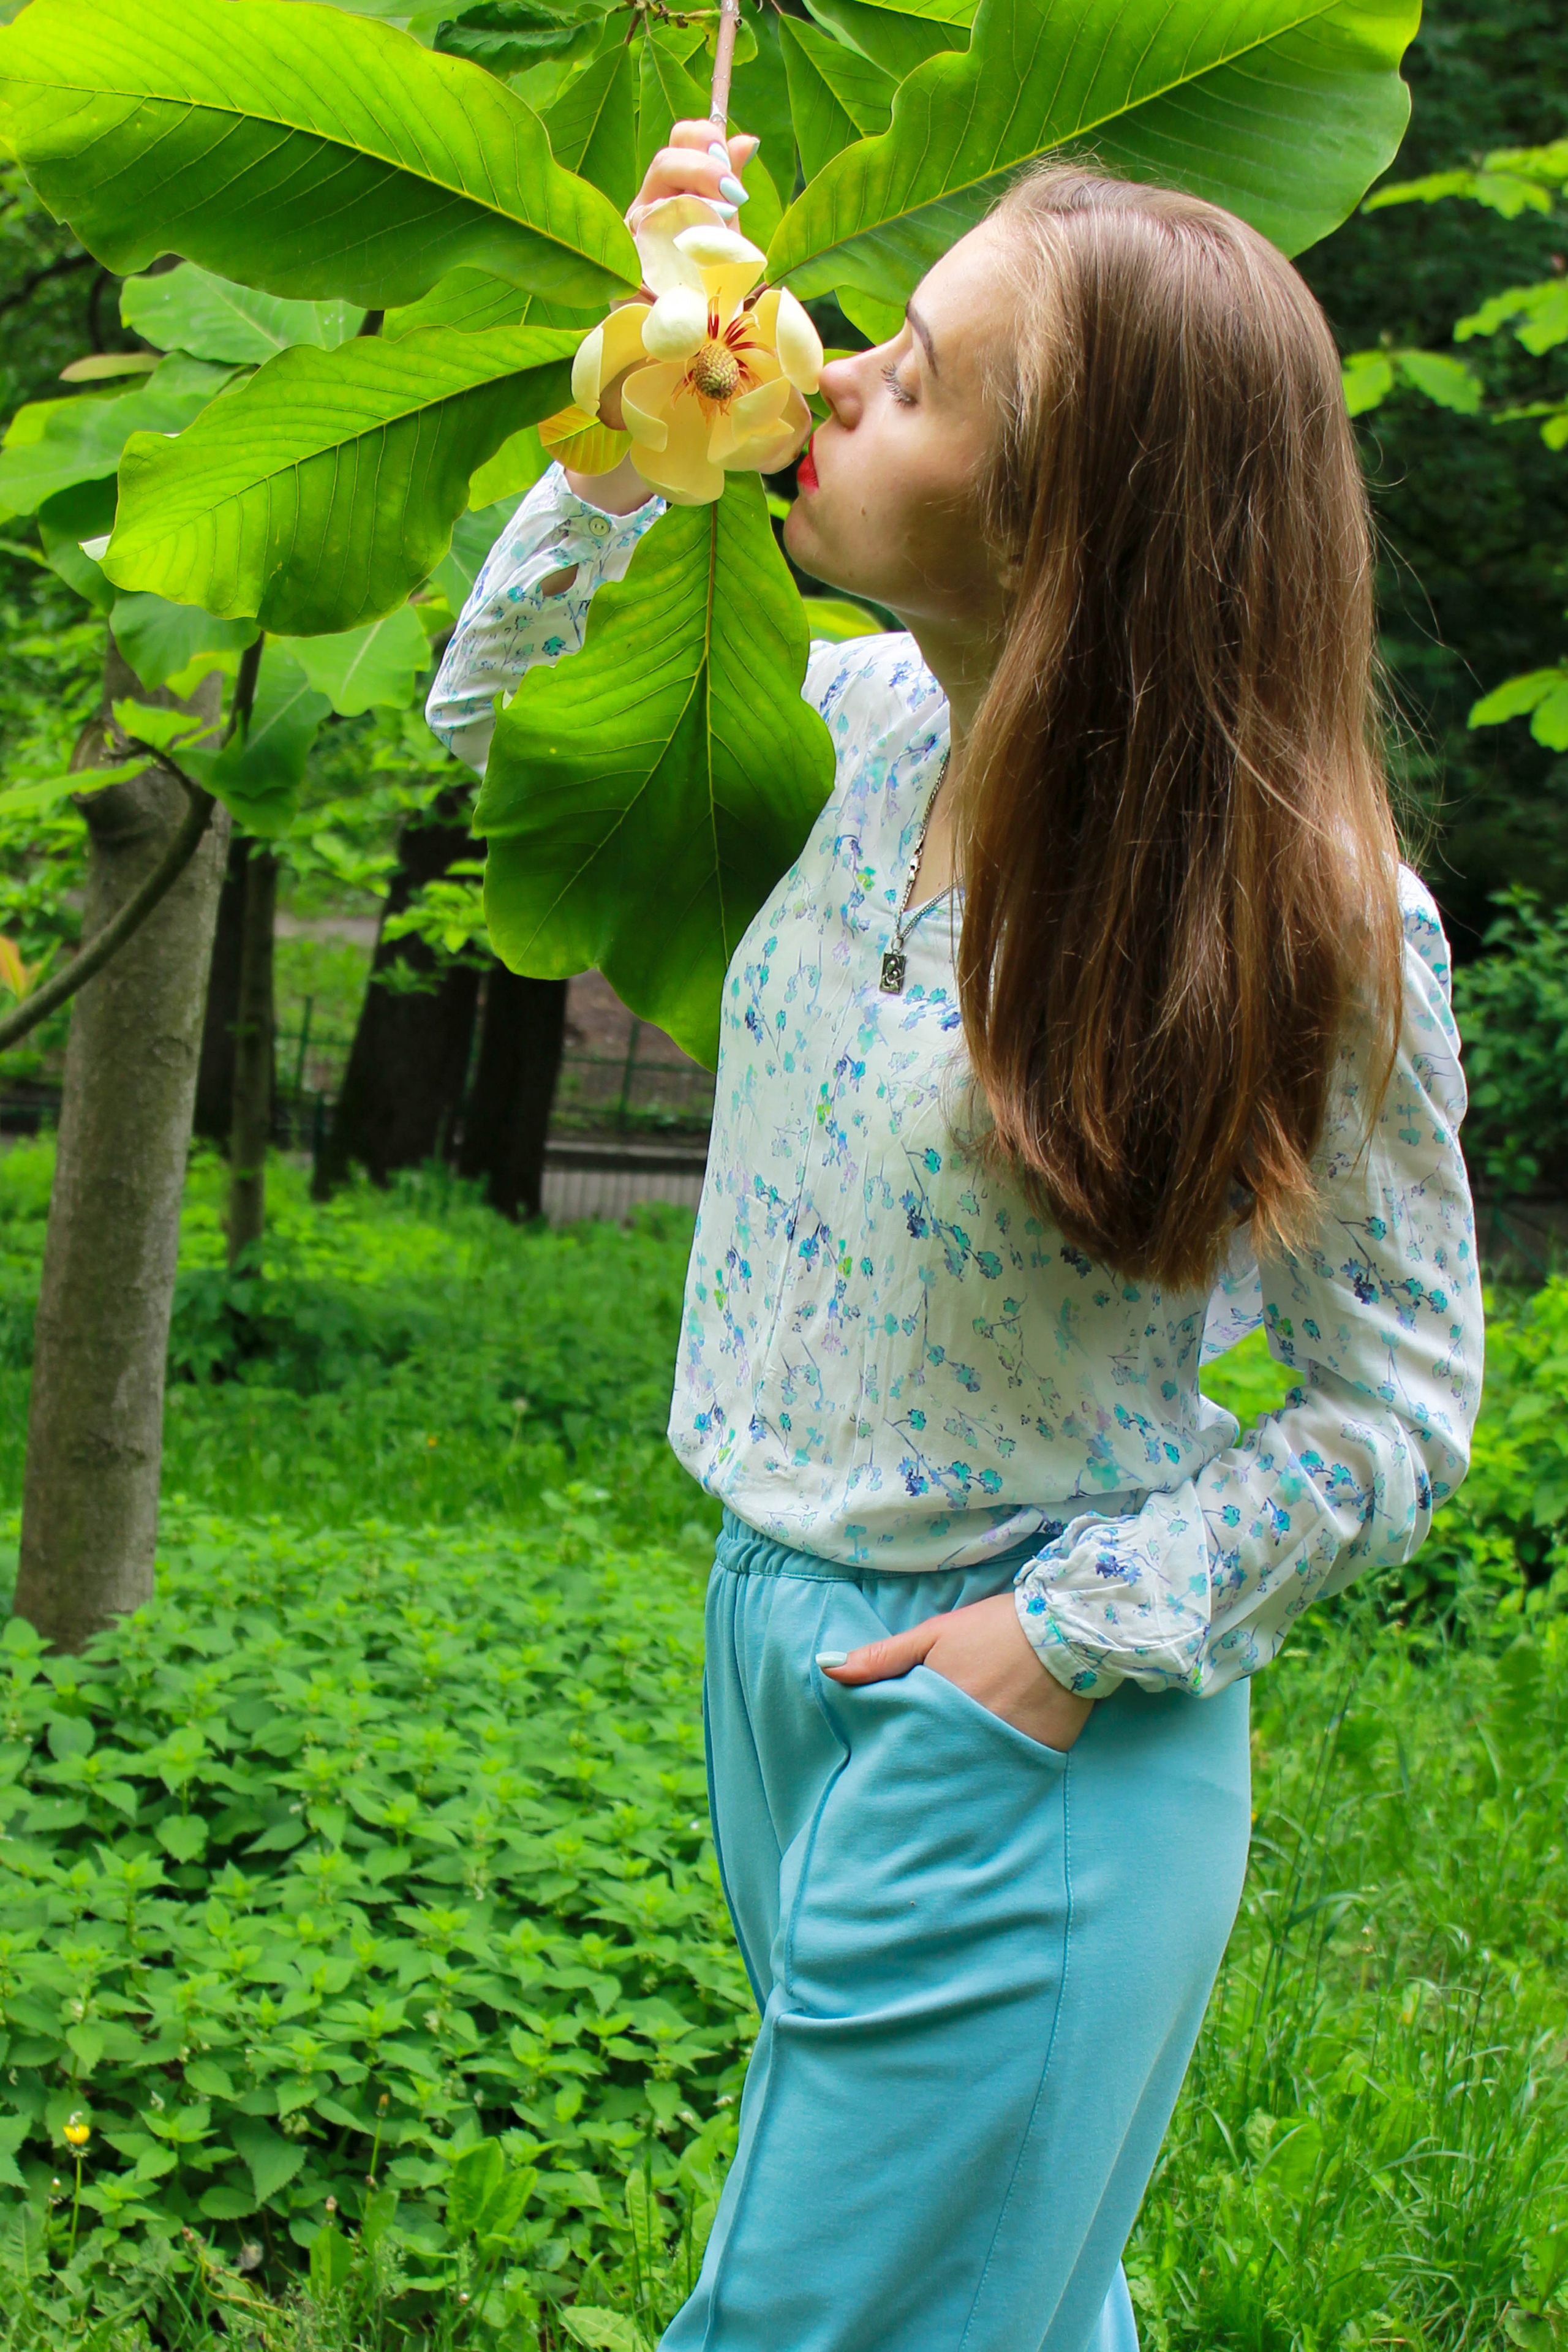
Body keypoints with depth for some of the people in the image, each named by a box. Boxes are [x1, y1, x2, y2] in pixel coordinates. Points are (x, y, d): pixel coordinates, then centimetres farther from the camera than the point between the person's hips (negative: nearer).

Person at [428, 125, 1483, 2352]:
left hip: (1025, 1731, -6)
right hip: (776, 1644, 6)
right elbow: (502, 730, 11)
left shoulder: (1306, 919, -20)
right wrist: (628, 424, -3)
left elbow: (1398, 1410, -11)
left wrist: (1080, 1633, -18)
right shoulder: (875, 730, -4)